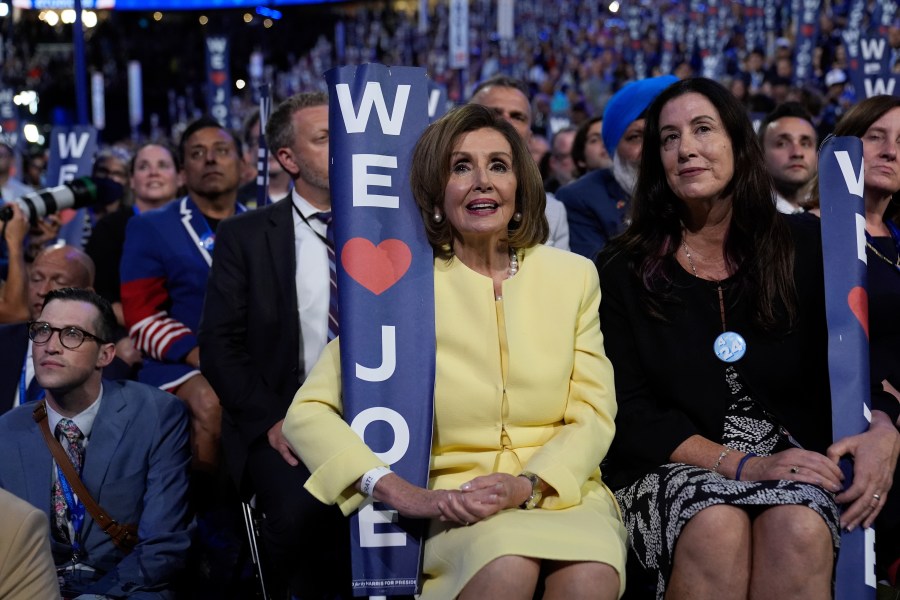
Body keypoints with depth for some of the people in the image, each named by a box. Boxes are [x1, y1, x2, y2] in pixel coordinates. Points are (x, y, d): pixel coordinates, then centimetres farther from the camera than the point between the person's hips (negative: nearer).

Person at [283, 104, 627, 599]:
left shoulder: (573, 276, 9)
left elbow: (592, 414, 6)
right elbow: (307, 412, -5)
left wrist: (529, 484, -15)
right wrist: (404, 495, -18)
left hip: (561, 490, 1)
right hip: (455, 500, -1)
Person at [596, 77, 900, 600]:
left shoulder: (802, 253, 8)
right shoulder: (624, 269, 3)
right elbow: (631, 413, -2)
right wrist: (741, 465, -14)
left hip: (789, 463, 1)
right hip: (672, 468, -1)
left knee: (800, 529, -33)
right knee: (717, 527, -34)